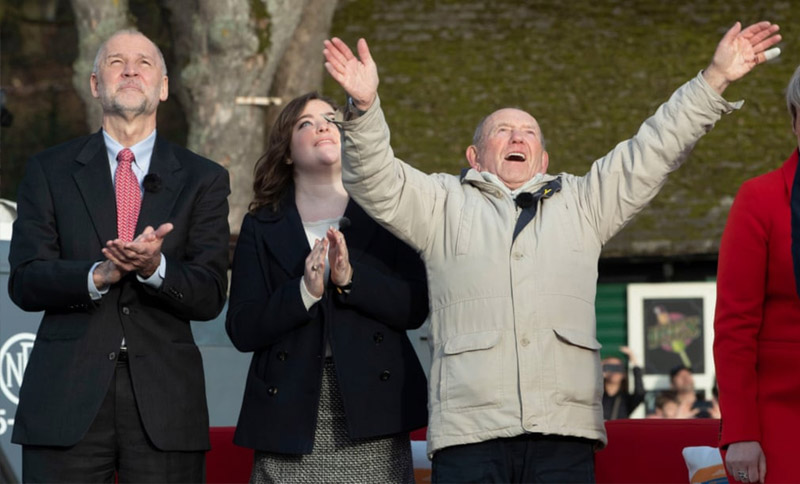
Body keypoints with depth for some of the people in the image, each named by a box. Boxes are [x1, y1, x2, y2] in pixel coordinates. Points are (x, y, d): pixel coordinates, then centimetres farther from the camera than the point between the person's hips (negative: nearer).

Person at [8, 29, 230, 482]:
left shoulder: (203, 179, 10)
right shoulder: (49, 171, 10)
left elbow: (211, 297, 2)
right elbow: (24, 283, 0)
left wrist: (155, 267, -18)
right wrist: (98, 275, -17)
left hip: (164, 404, 0)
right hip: (67, 401, 0)